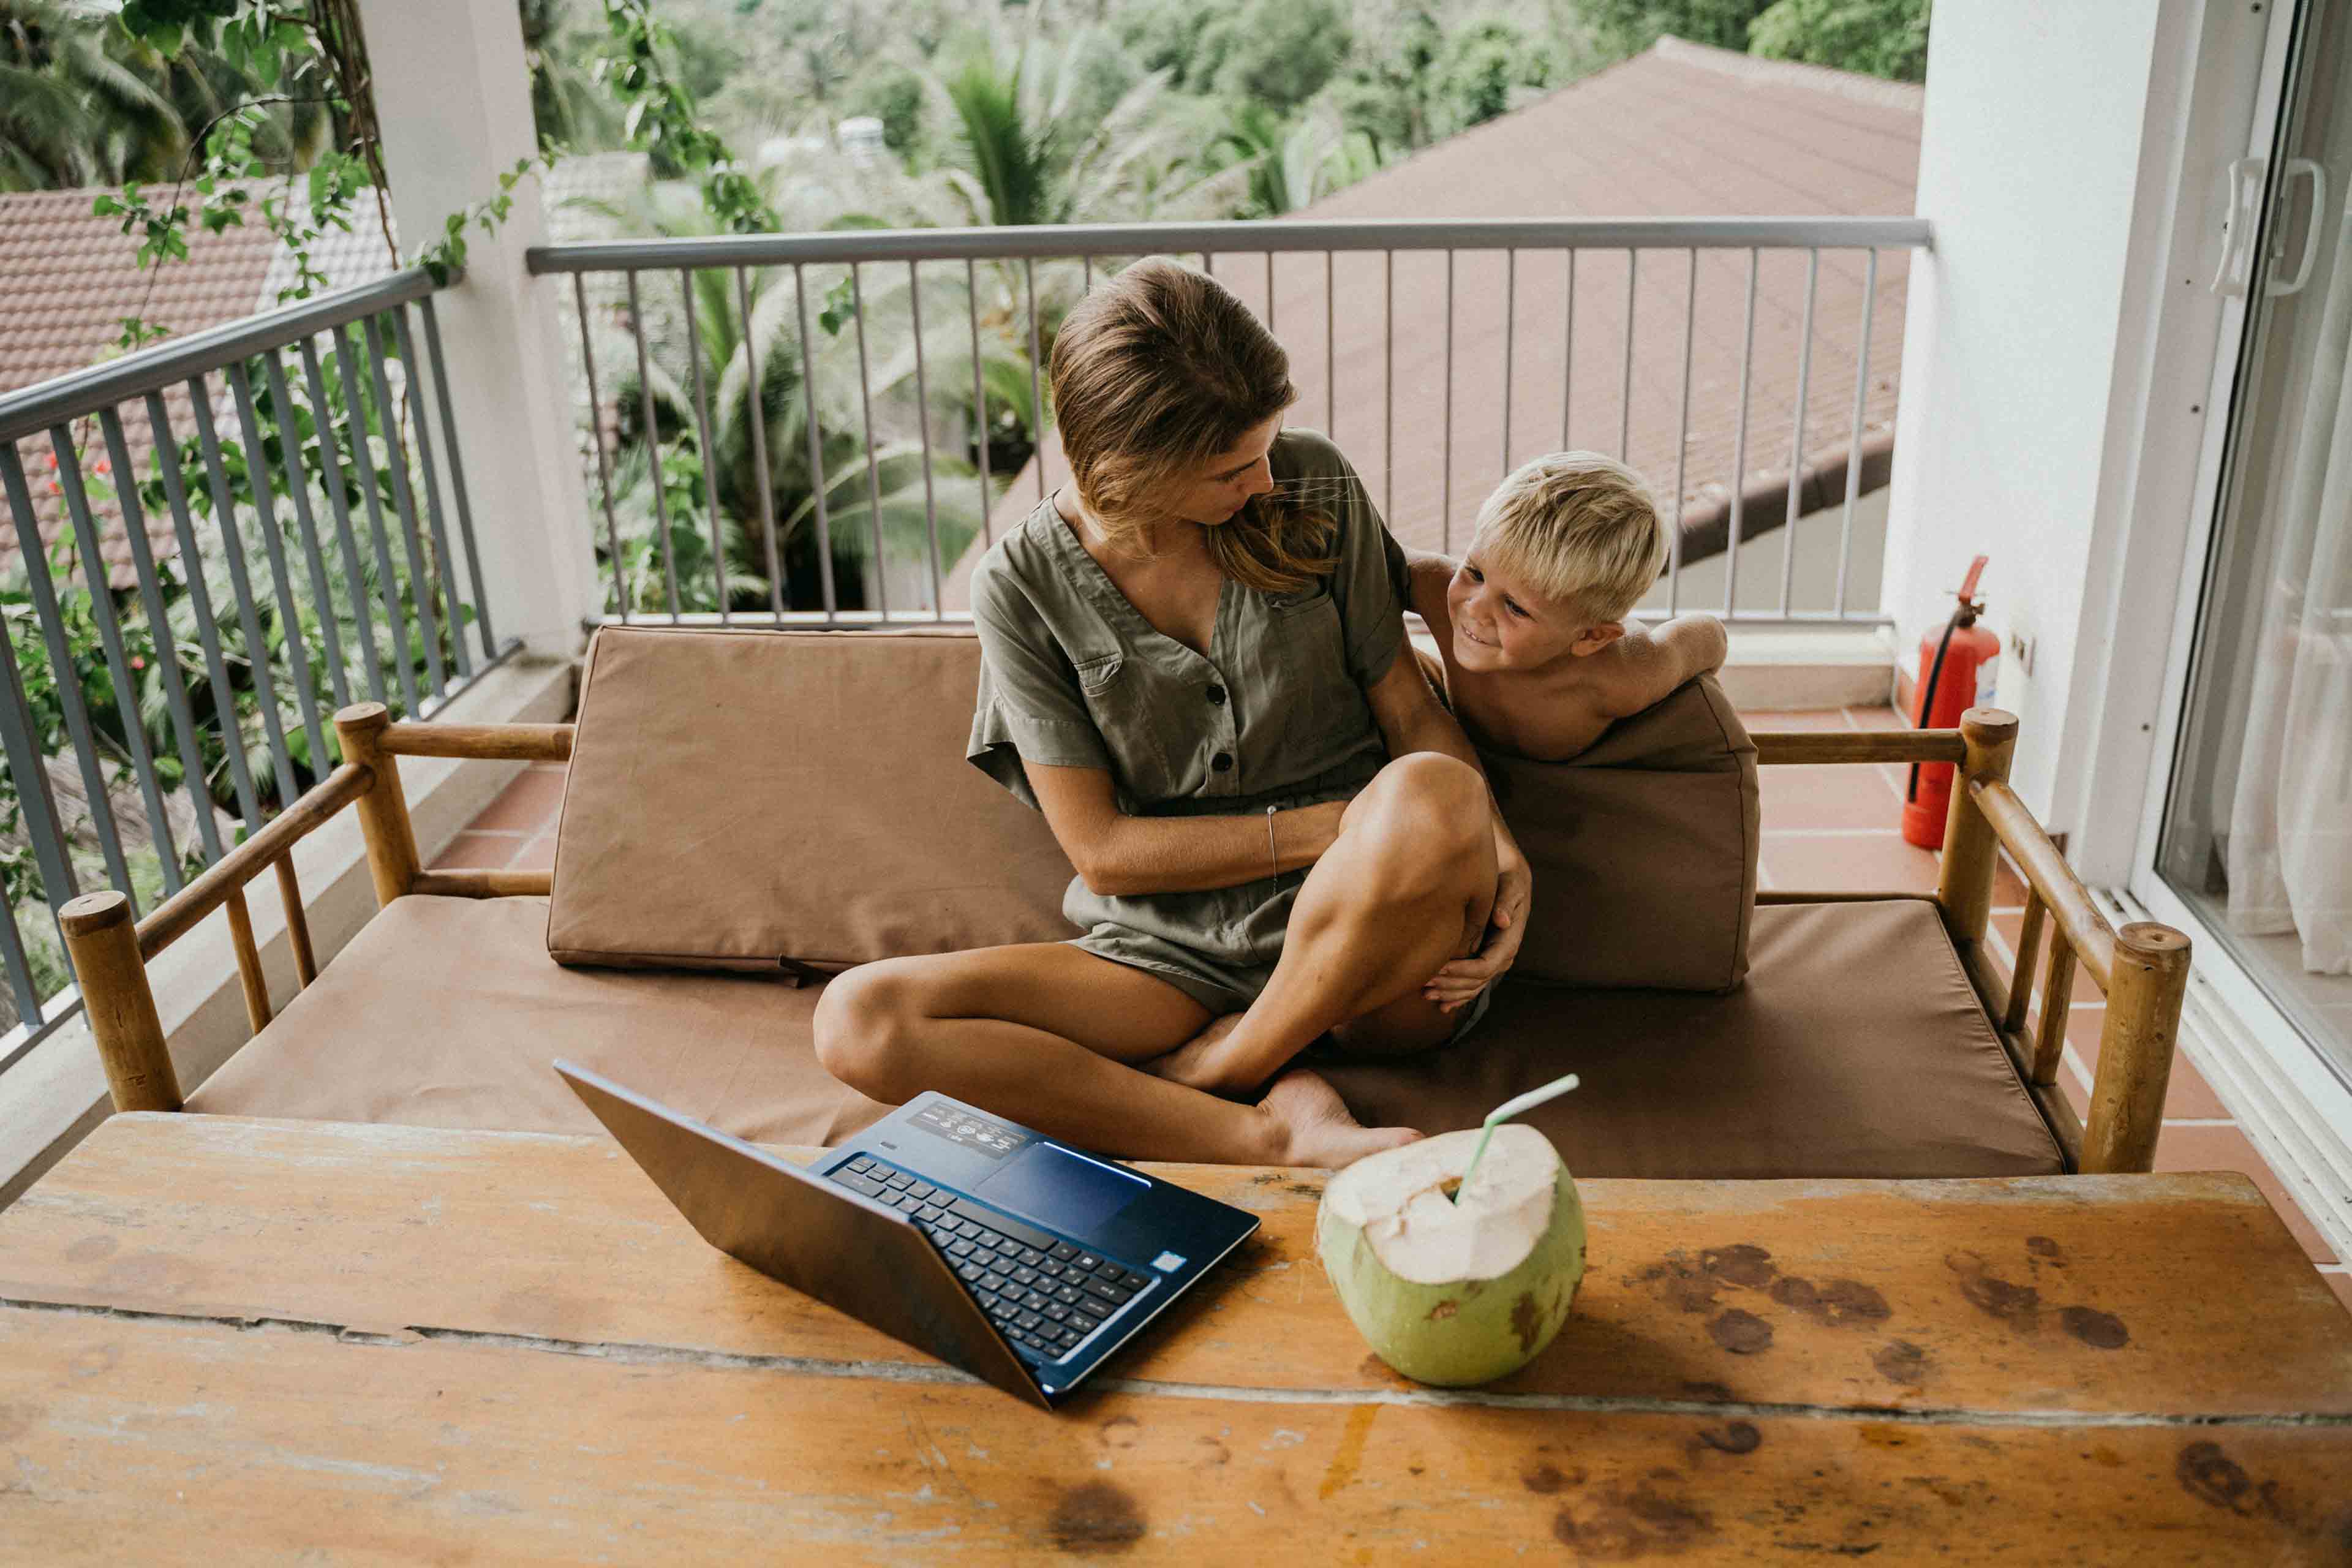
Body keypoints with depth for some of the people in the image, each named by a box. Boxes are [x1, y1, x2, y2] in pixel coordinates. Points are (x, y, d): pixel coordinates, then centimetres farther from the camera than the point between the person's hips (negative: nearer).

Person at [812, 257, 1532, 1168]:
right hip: (1171, 958, 0)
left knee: (1431, 793, -36)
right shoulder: (1022, 588, -4)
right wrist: (1328, 829, -14)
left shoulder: (1313, 485, 0)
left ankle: (1212, 1070, -11)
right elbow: (1103, 849, -6)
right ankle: (1275, 1135, -28)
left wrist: (1497, 850, -15)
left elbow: (1408, 705, 4)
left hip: (1371, 947, 0)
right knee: (859, 1022, -21)